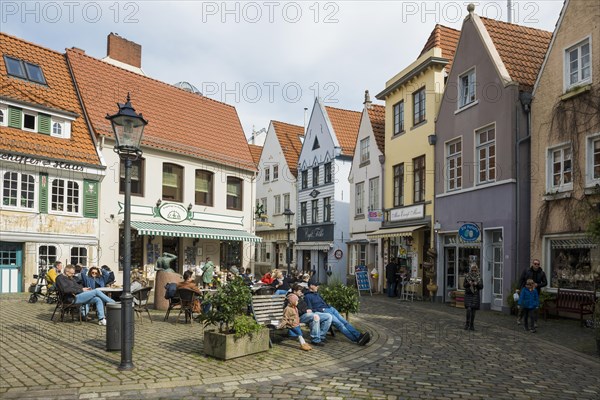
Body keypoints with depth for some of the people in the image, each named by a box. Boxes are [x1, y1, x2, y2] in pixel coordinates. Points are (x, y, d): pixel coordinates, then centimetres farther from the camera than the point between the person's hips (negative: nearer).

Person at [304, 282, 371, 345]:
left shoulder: (317, 294, 27)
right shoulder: (307, 296, 1)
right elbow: (310, 309, -7)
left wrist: (330, 307, 16)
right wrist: (321, 310, -16)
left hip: (330, 309, 8)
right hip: (323, 312, -8)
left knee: (345, 322, -11)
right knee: (340, 324, -22)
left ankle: (359, 335, -24)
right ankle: (356, 339, -31)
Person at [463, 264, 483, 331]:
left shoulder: (479, 277, 0)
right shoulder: (467, 276, -2)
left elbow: (481, 287, -4)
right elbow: (464, 285, -3)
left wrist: (477, 284, -24)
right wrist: (468, 283, -23)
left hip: (475, 295, 1)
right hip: (468, 295, -1)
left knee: (473, 310, 4)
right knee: (468, 309, -14)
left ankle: (472, 325, 14)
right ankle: (467, 323, 2)